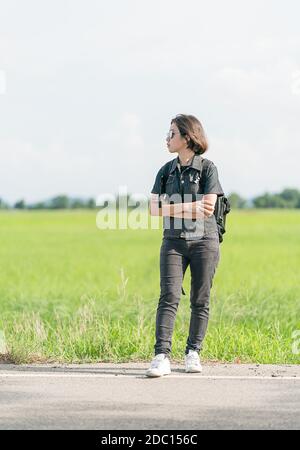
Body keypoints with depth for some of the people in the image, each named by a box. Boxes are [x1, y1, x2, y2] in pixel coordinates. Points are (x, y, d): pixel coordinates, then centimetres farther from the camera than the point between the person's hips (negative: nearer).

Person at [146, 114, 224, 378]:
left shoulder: (207, 168, -2)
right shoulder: (166, 171, 11)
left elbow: (208, 207, -14)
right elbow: (155, 208, 0)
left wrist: (173, 207, -8)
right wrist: (191, 208, -11)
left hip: (204, 241, -2)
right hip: (174, 242, 3)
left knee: (200, 300, 3)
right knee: (169, 297, -9)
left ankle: (193, 353, 15)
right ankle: (162, 356, -16)